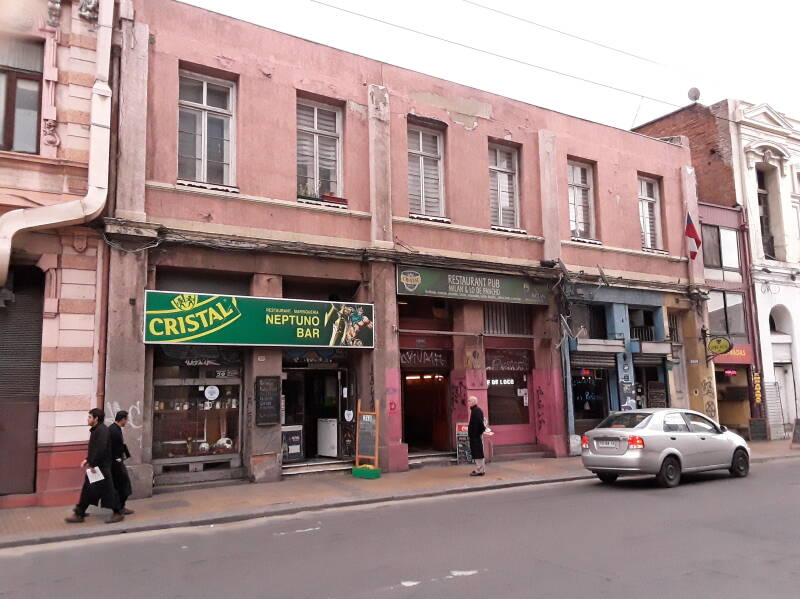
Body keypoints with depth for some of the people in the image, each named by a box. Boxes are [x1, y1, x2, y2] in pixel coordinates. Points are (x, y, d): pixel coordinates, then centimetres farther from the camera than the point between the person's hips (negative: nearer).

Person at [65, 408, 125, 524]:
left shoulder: (102, 430, -18)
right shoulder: (95, 430, 15)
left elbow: (101, 449, -26)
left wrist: (92, 464, -23)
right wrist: (88, 460, 11)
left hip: (102, 467, -10)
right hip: (95, 466, 10)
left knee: (107, 490, -3)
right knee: (87, 490, 13)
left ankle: (118, 514, 7)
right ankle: (79, 514, 20)